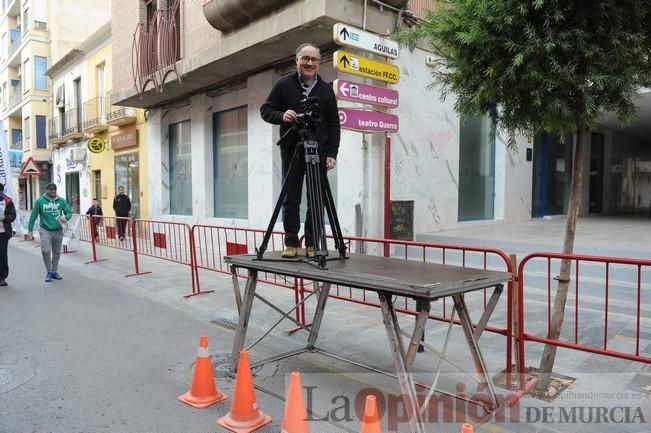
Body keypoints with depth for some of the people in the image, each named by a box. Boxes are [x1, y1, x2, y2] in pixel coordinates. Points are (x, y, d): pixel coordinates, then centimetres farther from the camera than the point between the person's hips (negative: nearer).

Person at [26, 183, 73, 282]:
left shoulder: (61, 201, 0)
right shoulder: (40, 201, -5)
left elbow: (69, 212, 0)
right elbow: (33, 216, -2)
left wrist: (66, 217, -24)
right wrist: (30, 230, -2)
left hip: (58, 230, 3)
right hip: (45, 230, -3)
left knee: (56, 253, 12)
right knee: (45, 251, -16)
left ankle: (54, 271, 27)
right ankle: (49, 271, 2)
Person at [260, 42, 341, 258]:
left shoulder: (326, 89, 10)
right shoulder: (284, 84, 5)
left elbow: (334, 125, 8)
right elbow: (266, 110, 7)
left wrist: (332, 153, -2)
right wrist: (281, 116, -15)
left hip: (319, 152, 1)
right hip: (291, 151, -1)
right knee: (291, 199, 2)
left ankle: (312, 244, 12)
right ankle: (291, 242, 14)